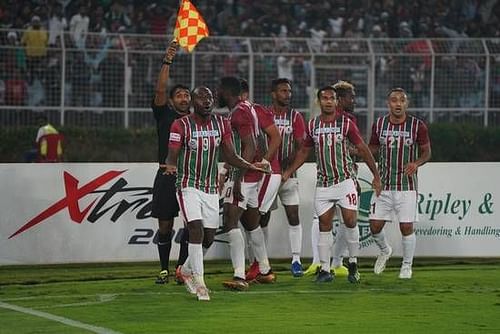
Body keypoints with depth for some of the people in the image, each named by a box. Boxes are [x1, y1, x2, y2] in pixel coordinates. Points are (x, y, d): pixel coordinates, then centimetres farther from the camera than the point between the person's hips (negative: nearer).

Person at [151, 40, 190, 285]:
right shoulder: (164, 115, 5)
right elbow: (160, 90, -9)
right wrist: (167, 62, -18)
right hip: (167, 175, -2)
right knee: (165, 226, 3)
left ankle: (181, 268, 4)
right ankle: (164, 269, 12)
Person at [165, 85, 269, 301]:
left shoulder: (221, 124, 4)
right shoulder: (181, 125, -9)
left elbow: (230, 156, 6)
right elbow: (172, 155, -13)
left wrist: (250, 166, -10)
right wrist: (171, 166, -37)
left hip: (211, 188, 5)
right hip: (188, 185, -5)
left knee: (209, 238, 7)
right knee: (197, 230, -19)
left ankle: (187, 270, 33)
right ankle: (199, 281, -13)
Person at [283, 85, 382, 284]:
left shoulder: (346, 124, -2)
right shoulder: (312, 125, 6)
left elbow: (362, 149, 2)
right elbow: (304, 151, 18)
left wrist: (376, 176, 1)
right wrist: (287, 172, 12)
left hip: (345, 180, -3)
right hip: (323, 183, 3)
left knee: (350, 221, -11)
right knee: (324, 225, 1)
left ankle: (353, 264, 3)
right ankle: (325, 270, 5)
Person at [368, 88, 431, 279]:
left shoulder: (417, 126, -4)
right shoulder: (379, 124, 2)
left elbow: (426, 151, 5)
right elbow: (373, 149, 15)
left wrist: (416, 163, -15)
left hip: (407, 186, -2)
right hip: (383, 184, 2)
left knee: (406, 227, -4)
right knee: (375, 226, 1)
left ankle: (407, 266, 14)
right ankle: (385, 251, 33)